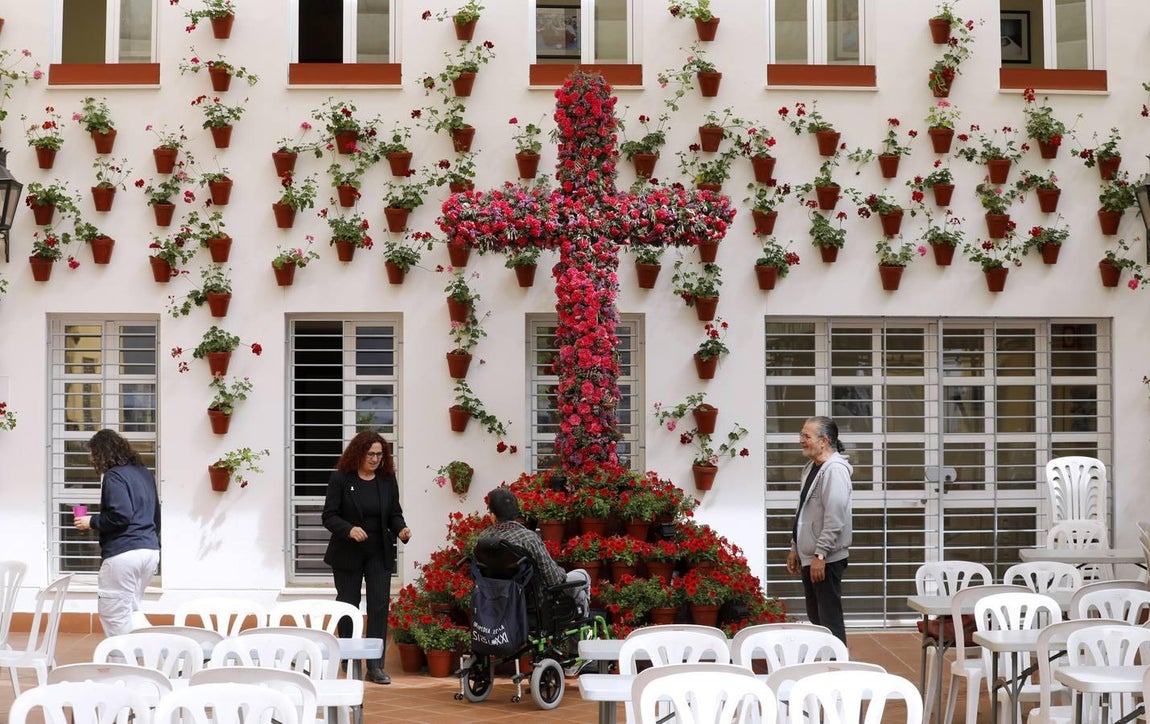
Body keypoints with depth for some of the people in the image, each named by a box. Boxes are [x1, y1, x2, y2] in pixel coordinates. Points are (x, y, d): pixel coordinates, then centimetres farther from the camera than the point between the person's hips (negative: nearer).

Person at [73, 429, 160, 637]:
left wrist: (91, 522, -6)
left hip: (123, 553, -9)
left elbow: (121, 515, -20)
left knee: (114, 615, -3)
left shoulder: (114, 475, -10)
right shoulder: (144, 473, 16)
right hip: (151, 550, 9)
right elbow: (155, 513, 22)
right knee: (129, 612, 16)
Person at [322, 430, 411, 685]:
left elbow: (394, 513, 8)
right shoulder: (340, 478, -8)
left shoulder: (388, 480, 1)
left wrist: (401, 529, -14)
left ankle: (375, 665, -5)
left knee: (379, 606, -6)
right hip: (347, 554, -2)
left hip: (379, 554, 2)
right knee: (348, 606, 9)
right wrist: (349, 530, -27)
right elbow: (329, 516, -10)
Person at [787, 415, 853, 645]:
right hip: (809, 557, 10)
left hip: (826, 560, -10)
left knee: (830, 619, -6)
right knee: (815, 617, 14)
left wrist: (820, 555, -23)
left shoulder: (834, 470, -16)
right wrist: (795, 548, 20)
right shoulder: (811, 468, 15)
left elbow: (834, 518, -23)